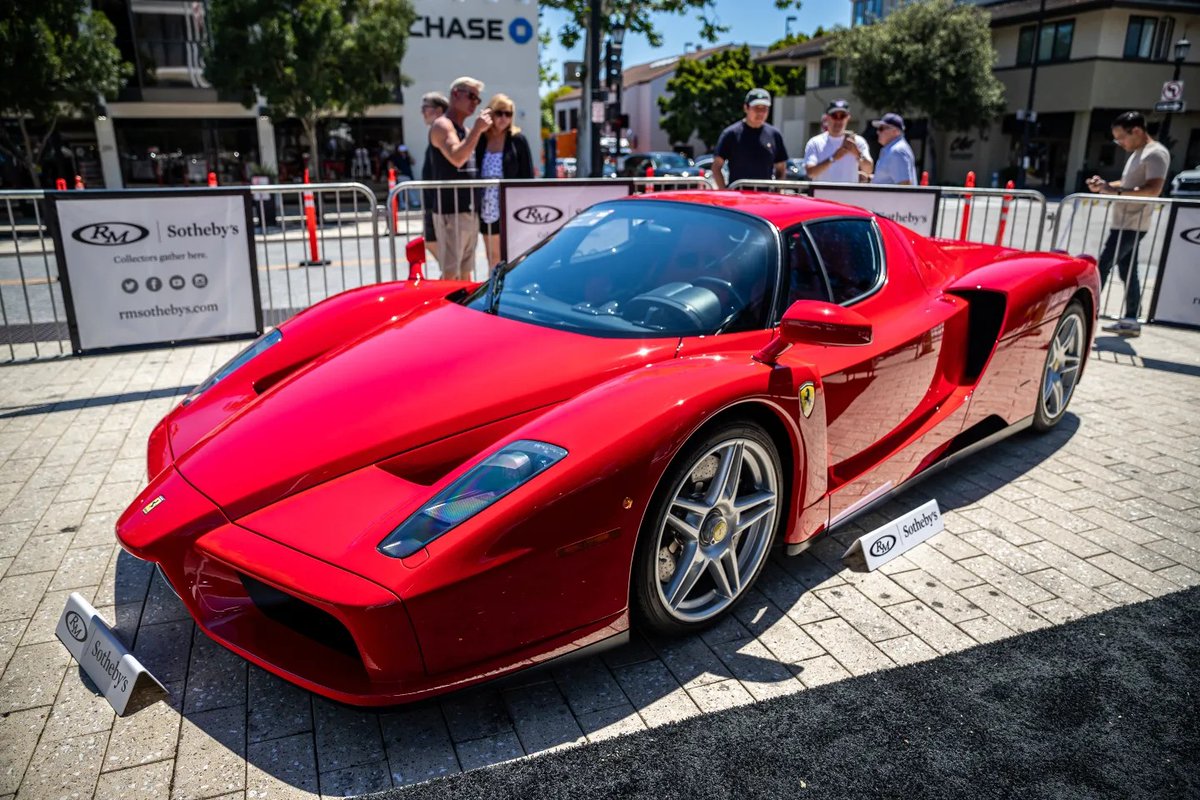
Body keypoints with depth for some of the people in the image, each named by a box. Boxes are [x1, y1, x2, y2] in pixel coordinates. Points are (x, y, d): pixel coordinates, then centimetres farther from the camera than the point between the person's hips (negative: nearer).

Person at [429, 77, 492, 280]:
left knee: (466, 273, 12)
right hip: (450, 212, -9)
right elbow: (456, 157, -24)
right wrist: (477, 129, -20)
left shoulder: (464, 129, 20)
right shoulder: (442, 125, -6)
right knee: (451, 274, -10)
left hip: (469, 211, 9)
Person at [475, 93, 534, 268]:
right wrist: (476, 205, 5)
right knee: (493, 258, 14)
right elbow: (476, 173, 9)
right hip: (488, 208, 4)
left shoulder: (518, 139, -4)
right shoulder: (481, 139, 5)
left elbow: (528, 176, -5)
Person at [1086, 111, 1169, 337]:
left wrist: (1116, 191, -30)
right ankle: (1130, 321, 16)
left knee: (1102, 267, -11)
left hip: (1131, 225, -10)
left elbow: (1154, 190, -24)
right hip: (1124, 223, 10)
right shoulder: (1137, 153, 17)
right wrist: (1104, 185, 8)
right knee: (1127, 272, 11)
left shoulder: (1156, 153, -13)